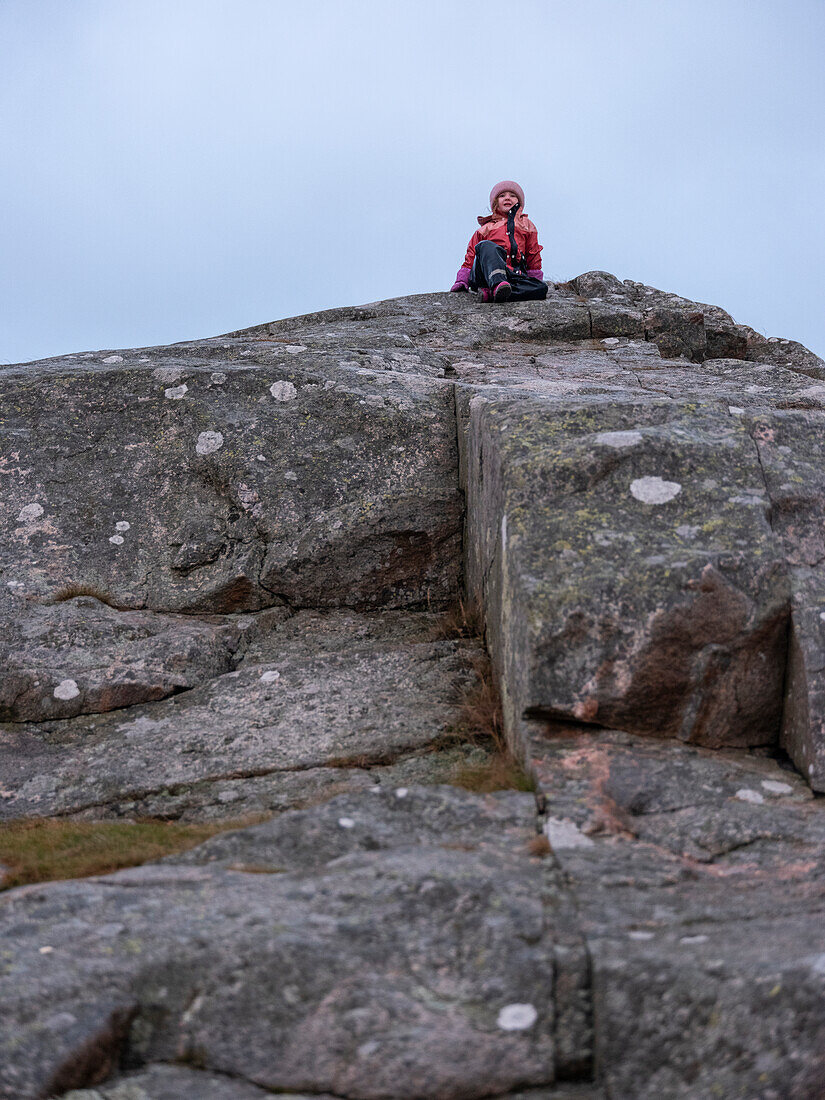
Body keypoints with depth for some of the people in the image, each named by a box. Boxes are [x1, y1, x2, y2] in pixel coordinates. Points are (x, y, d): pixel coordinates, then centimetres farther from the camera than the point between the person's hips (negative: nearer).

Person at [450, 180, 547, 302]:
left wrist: (536, 279, 16)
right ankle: (497, 285, -59)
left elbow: (534, 258, 26)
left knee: (542, 288, -31)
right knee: (486, 246, -33)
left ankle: (490, 293, -46)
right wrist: (461, 281, 9)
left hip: (514, 275, 1)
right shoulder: (486, 228, 25)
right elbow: (471, 256, 21)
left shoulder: (527, 226, 27)